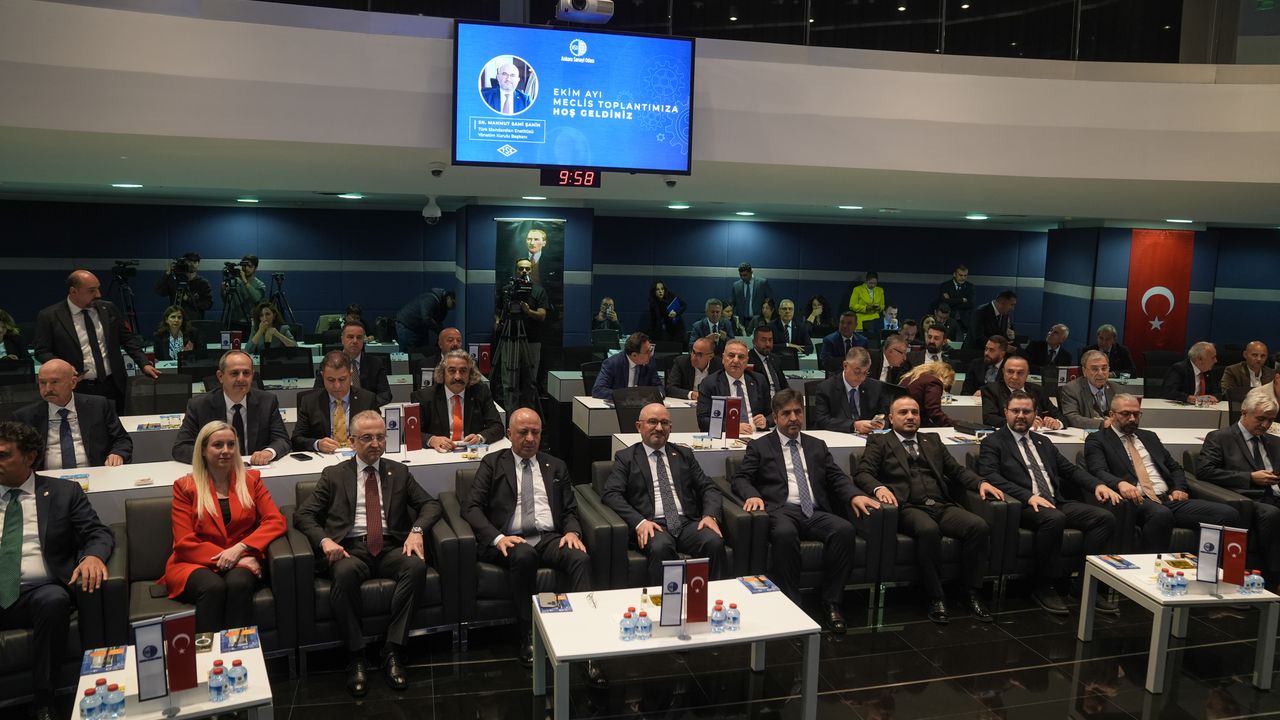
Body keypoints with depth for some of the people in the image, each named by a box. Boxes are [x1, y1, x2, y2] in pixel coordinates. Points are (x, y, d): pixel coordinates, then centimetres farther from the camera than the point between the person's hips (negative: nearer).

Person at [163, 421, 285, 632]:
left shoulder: (251, 480, 13)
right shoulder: (185, 486, 7)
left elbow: (275, 521, 1)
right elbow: (185, 543, 1)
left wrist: (240, 548, -15)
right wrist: (223, 558, -13)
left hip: (242, 561, 1)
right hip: (196, 563, -1)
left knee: (239, 583, -34)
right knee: (213, 587, -35)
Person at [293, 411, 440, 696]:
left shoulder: (399, 472, 19)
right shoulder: (334, 475, 15)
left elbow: (431, 504, 15)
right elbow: (302, 515, 8)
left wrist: (417, 530, -7)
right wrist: (325, 540, -13)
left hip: (390, 547, 2)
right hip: (350, 549, -1)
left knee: (417, 565, -32)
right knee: (345, 572, -37)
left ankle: (392, 651, -24)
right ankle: (356, 658, -23)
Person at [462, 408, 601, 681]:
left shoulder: (556, 467, 22)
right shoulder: (492, 464, 13)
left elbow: (571, 510, 19)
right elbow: (471, 506, 2)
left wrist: (572, 531, -5)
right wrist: (497, 537, -15)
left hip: (550, 538, 3)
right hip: (511, 541, -2)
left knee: (581, 558, -30)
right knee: (524, 556, -38)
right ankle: (528, 636, -25)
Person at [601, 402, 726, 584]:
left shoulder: (684, 454, 22)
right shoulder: (625, 457, 12)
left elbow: (708, 487, 17)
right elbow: (611, 494, -1)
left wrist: (710, 515, -5)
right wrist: (639, 522, -17)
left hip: (688, 522, 3)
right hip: (652, 525, -3)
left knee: (715, 542, -28)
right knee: (661, 547, -36)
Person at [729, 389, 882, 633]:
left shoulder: (817, 446, 24)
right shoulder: (759, 446, 14)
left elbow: (837, 477, 16)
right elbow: (740, 478, 6)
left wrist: (855, 495, -5)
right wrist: (752, 495, -17)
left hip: (815, 512, 3)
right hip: (781, 511, -3)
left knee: (844, 529, -29)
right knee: (785, 533, -38)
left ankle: (832, 604, -20)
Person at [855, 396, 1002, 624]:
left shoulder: (932, 440, 28)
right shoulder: (879, 442, 14)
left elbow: (957, 470, 23)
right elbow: (862, 474, 1)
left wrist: (981, 482, 4)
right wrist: (879, 488, -20)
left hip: (943, 506, 5)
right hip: (909, 507, -4)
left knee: (979, 526, -24)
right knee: (928, 530, -37)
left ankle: (973, 594, -14)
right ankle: (936, 598, -24)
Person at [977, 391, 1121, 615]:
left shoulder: (1043, 442, 26)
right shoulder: (993, 443, 5)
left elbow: (1071, 469, 25)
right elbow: (989, 476, -11)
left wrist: (1097, 484, 4)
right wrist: (1028, 496, -22)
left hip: (1057, 503, 7)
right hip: (1025, 506, -6)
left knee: (1105, 517, -16)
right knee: (1054, 519, -37)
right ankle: (1044, 587, -20)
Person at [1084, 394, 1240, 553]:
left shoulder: (1149, 437, 27)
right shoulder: (1097, 440, 7)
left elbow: (1175, 468, 29)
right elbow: (1098, 472, -9)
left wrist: (1179, 489, 7)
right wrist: (1120, 483, -30)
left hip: (1169, 499, 6)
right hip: (1137, 501, -6)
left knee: (1228, 514, -16)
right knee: (1161, 514, -41)